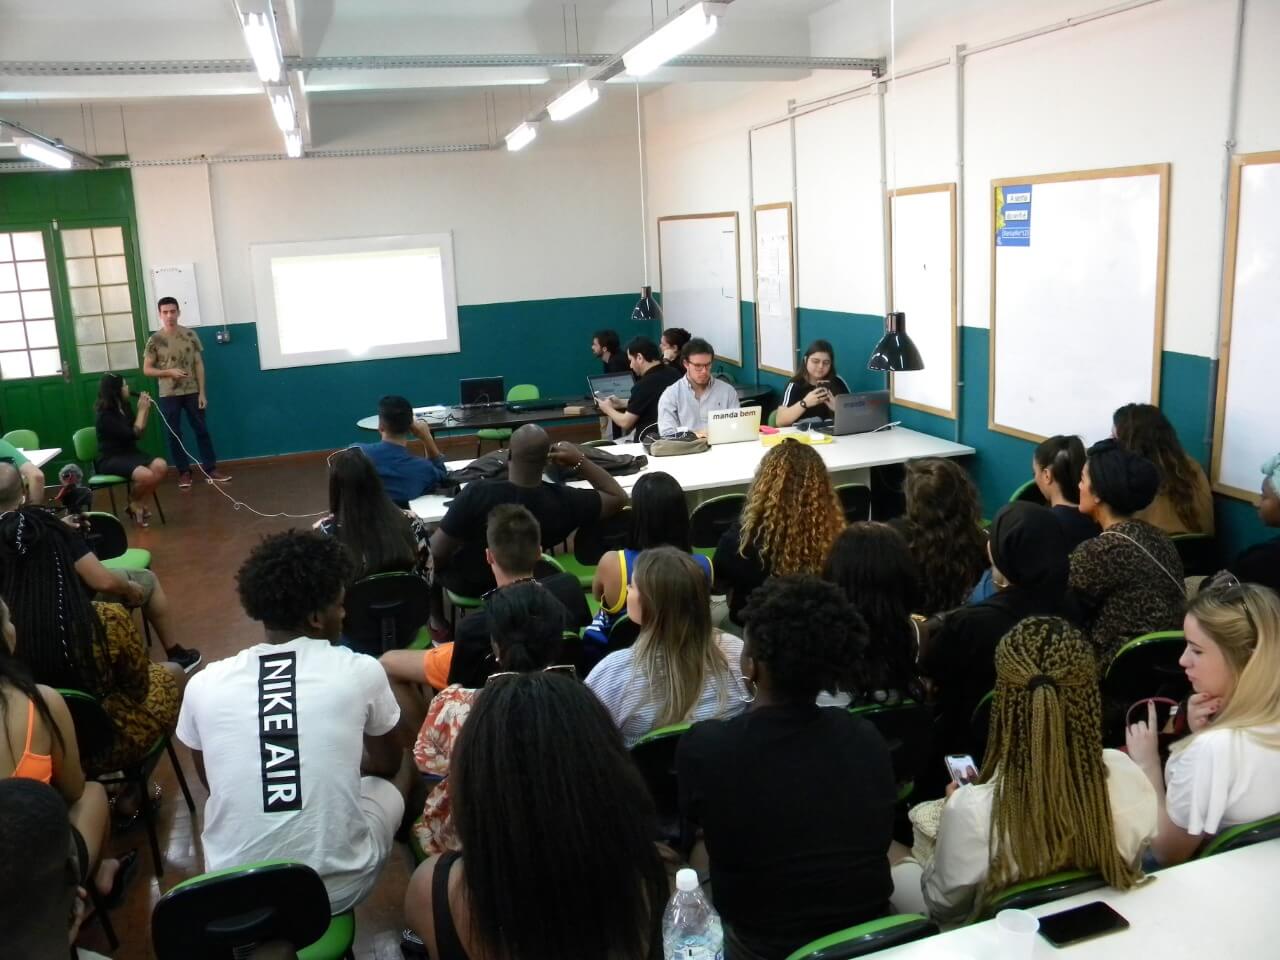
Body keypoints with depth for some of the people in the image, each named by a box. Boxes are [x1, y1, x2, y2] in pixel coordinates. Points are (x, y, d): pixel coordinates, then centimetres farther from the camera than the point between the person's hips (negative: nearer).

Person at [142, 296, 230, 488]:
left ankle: (210, 469, 11)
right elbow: (146, 370, 0)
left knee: (202, 430, 5)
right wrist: (169, 372, -16)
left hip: (192, 392, 1)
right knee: (174, 435, 4)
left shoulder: (190, 335, 0)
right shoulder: (155, 340, -4)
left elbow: (199, 364, 2)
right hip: (169, 395, -1)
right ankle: (184, 472, 12)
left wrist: (202, 392, -3)